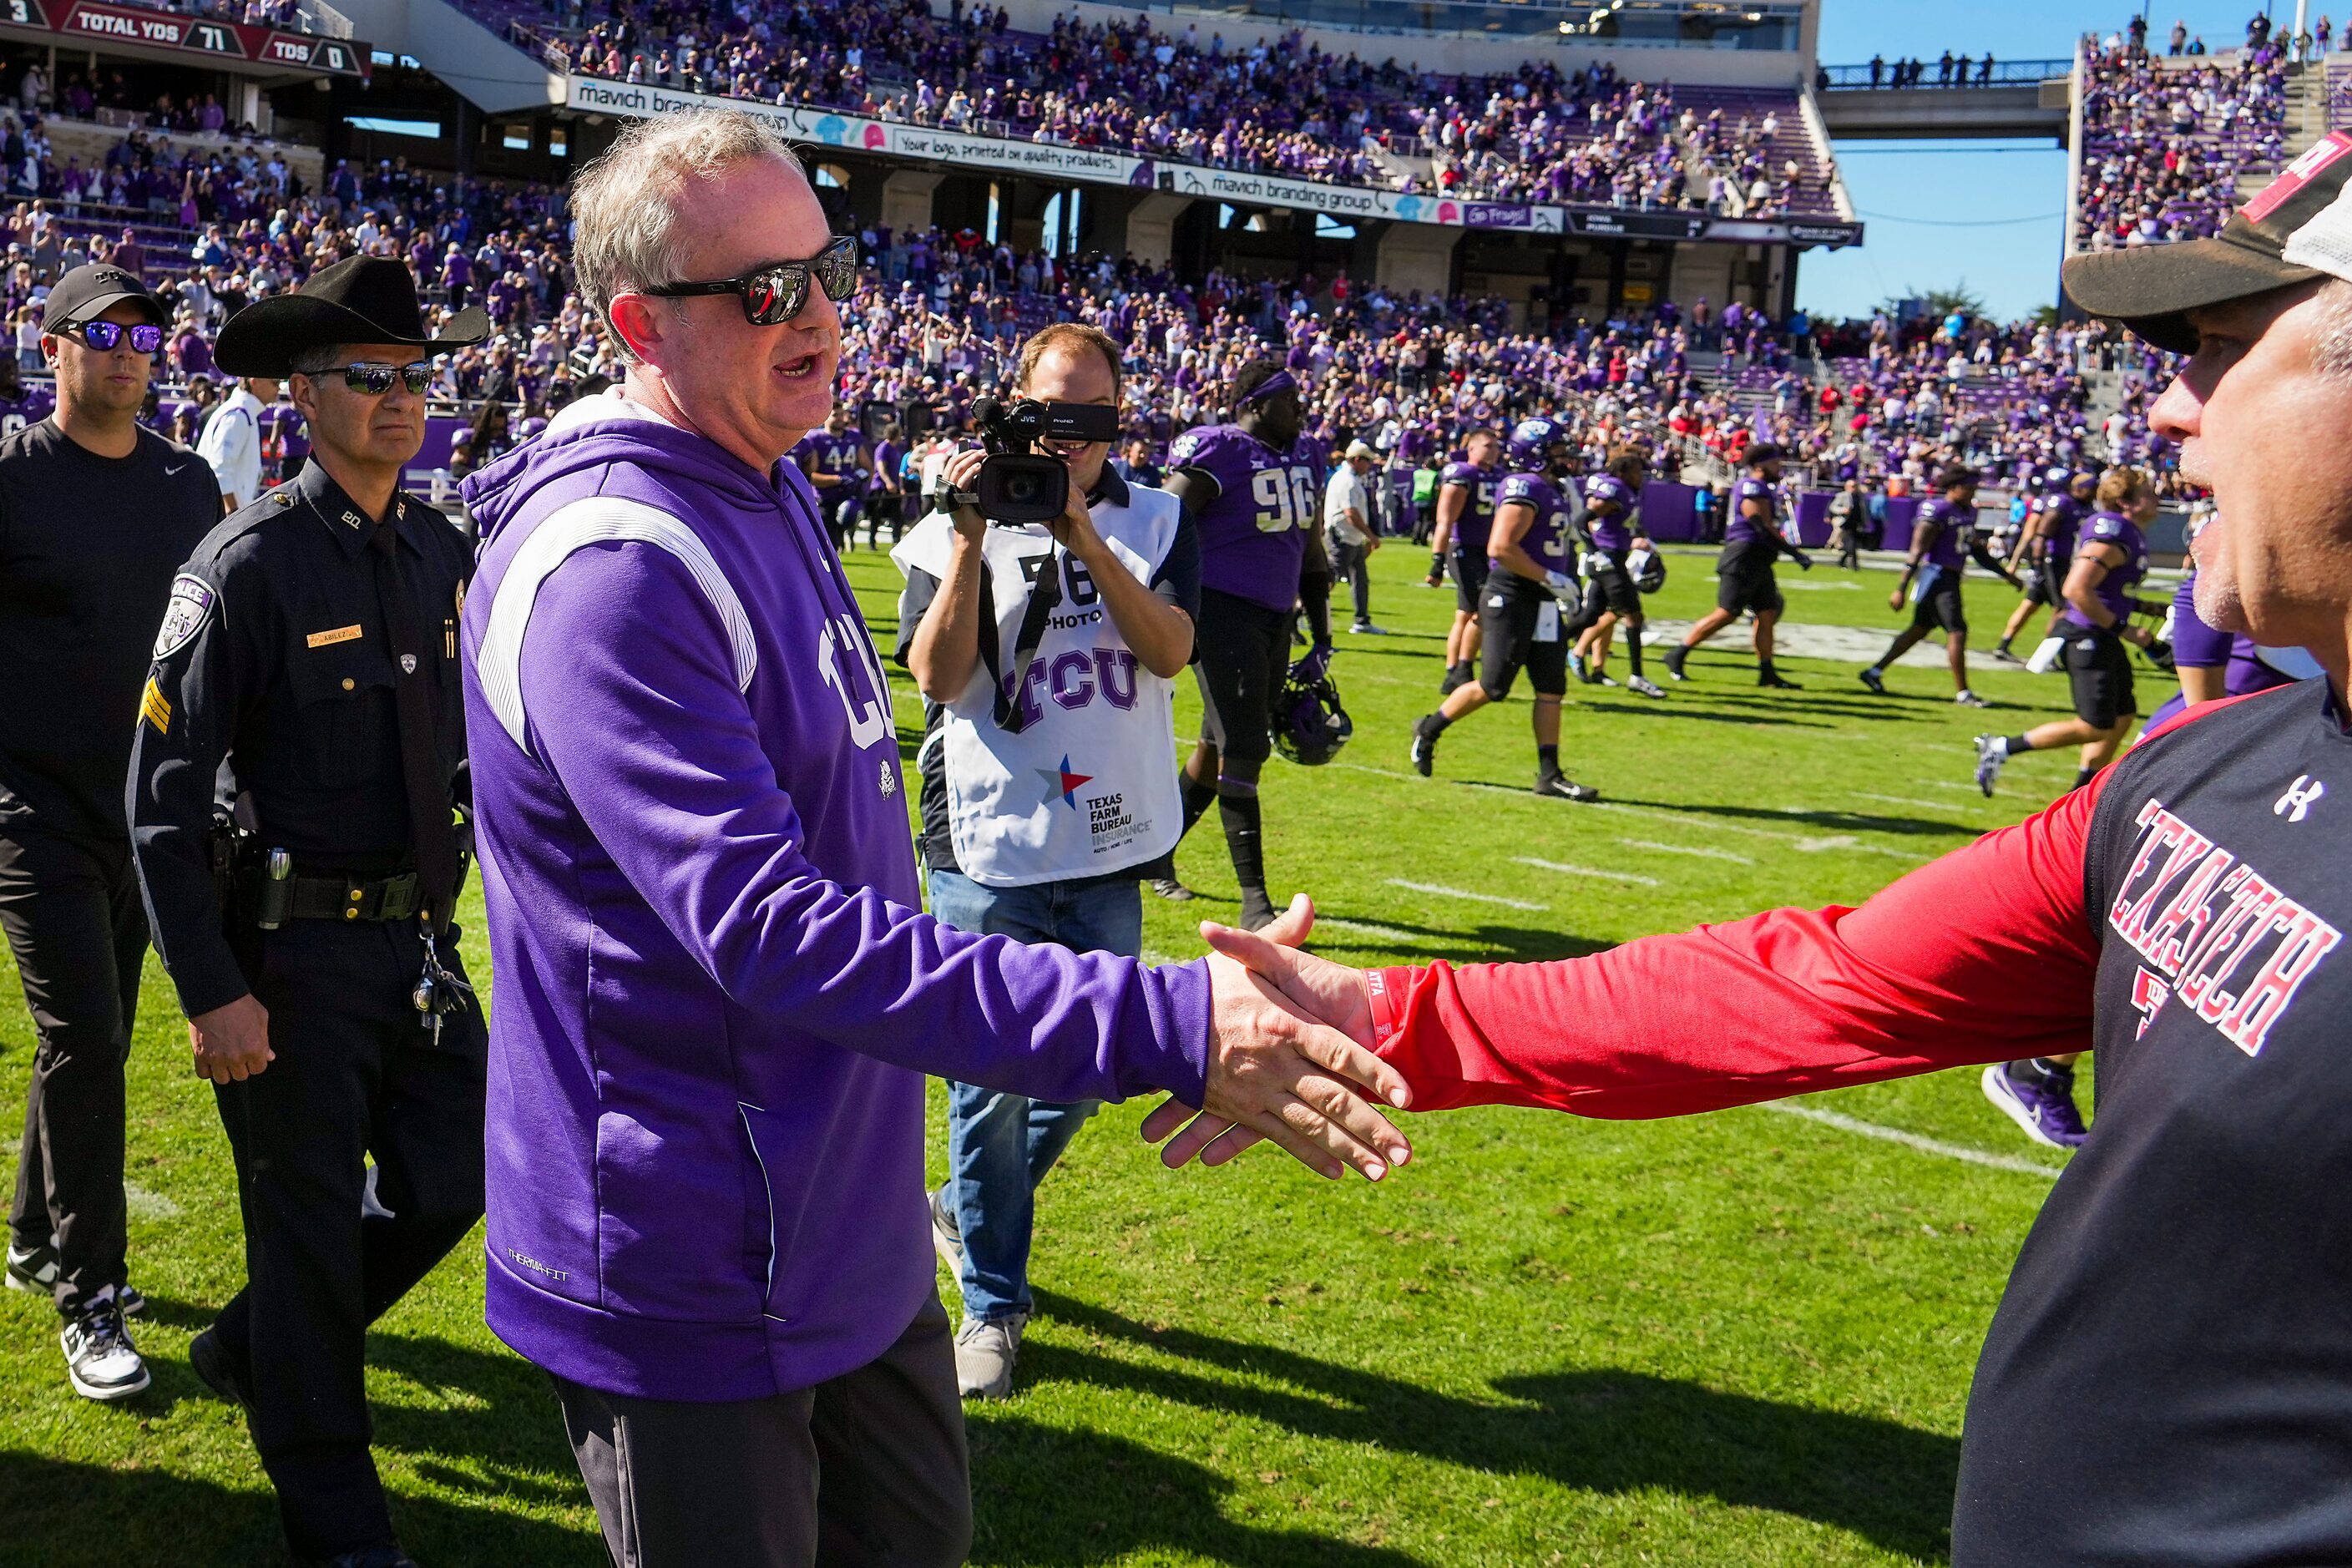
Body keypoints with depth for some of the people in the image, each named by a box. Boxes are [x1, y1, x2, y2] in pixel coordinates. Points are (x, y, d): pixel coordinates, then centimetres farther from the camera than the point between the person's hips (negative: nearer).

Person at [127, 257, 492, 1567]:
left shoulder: (446, 556, 5)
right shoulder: (250, 564, -14)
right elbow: (166, 795, -14)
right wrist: (212, 992, -16)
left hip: (419, 937, 6)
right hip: (292, 950, -6)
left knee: (452, 1180, 13)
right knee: (313, 1224, 7)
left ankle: (253, 1349, 41)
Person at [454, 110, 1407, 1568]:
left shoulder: (771, 491, 6)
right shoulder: (609, 570, -26)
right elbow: (773, 934, -34)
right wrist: (1168, 1026, -40)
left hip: (851, 1229, 9)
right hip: (693, 1284, -9)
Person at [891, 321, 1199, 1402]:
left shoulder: (1155, 521, 6)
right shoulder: (952, 529, 0)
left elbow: (1170, 648, -11)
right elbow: (937, 678, -13)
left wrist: (1083, 537, -19)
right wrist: (971, 540, -21)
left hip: (1106, 849, 3)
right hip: (986, 852, -2)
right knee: (991, 1085, 3)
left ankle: (967, 1208, 40)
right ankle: (992, 1303, 21)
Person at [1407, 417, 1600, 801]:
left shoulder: (1556, 490, 14)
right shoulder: (1525, 488, -16)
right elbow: (1501, 547, -24)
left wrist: (1565, 588, 15)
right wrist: (1550, 578, -21)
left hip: (1543, 604, 9)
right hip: (1511, 600, -9)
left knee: (1552, 688, 5)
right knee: (1492, 687, -2)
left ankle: (1549, 775, 8)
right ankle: (1429, 729, 19)